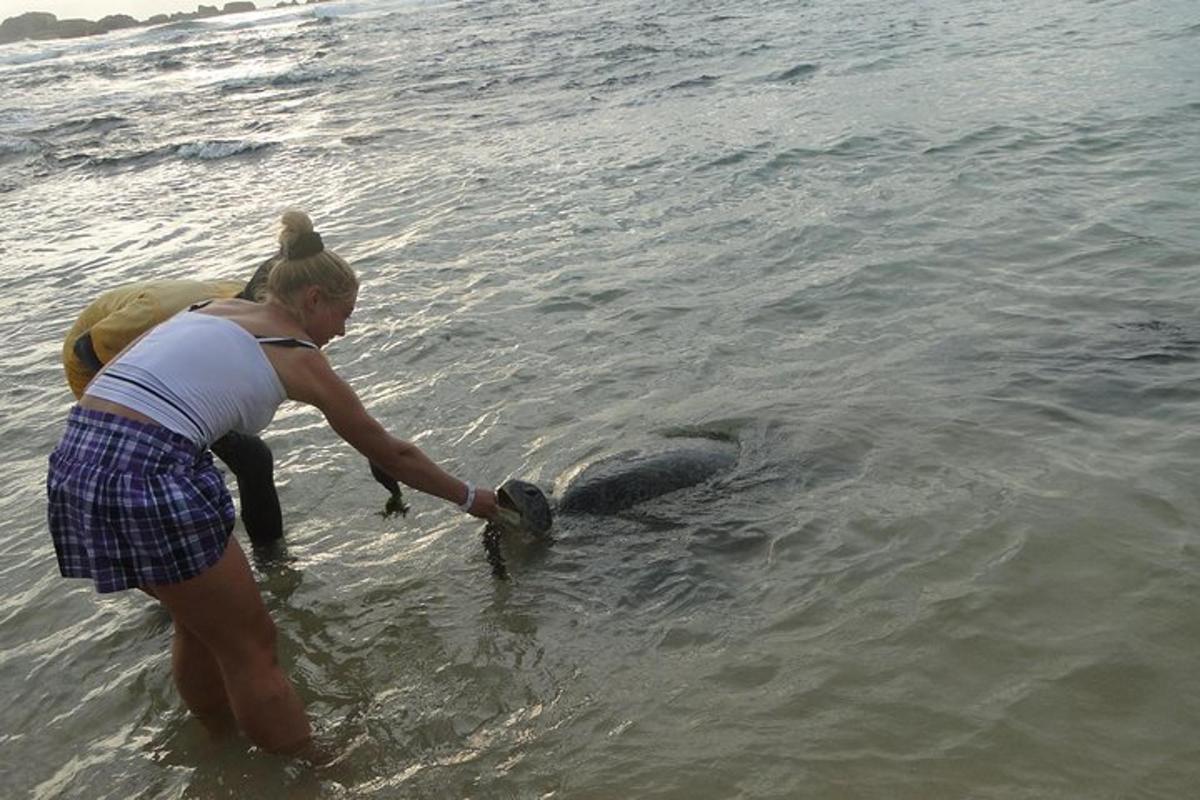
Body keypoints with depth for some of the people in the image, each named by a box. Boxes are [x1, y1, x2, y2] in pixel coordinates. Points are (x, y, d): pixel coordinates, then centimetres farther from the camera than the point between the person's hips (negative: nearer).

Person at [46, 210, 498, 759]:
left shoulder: (212, 308, 21)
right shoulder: (300, 358, 2)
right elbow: (390, 453, 11)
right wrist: (470, 498, 22)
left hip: (73, 459, 8)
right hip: (148, 475, -8)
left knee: (198, 623, 26)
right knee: (251, 648, 7)